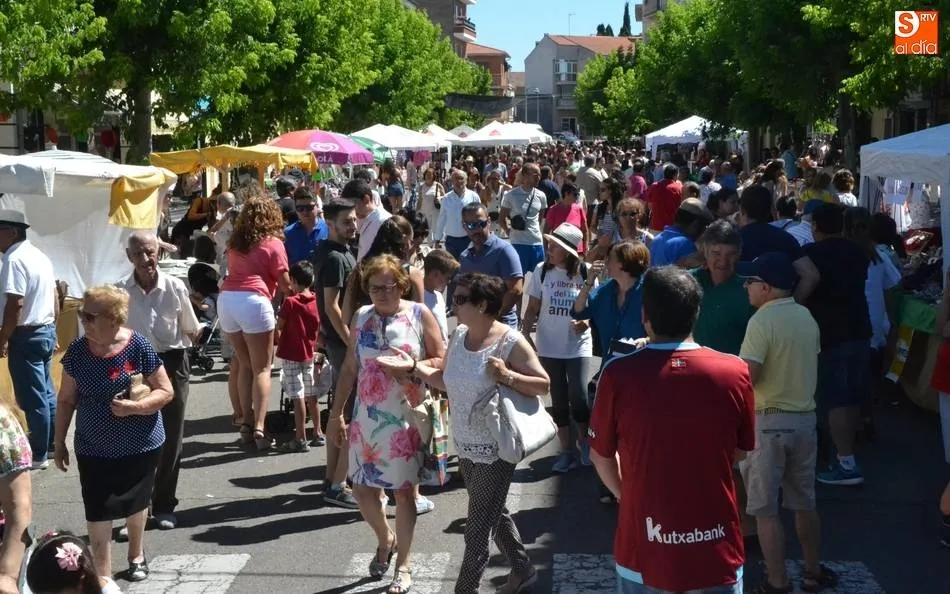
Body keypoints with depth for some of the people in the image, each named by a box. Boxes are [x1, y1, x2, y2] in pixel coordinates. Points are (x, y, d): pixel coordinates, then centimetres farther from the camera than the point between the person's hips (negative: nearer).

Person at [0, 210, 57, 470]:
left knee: (32, 399, -1)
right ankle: (51, 445, 25)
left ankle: (39, 455, 6)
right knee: (46, 393, 16)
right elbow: (54, 300, 16)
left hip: (26, 336, -9)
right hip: (46, 332, 9)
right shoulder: (40, 256, 11)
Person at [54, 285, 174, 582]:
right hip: (93, 449, 1)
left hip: (140, 446, -1)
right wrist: (59, 443, 5)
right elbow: (66, 399, 3)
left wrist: (134, 407, -26)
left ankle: (136, 554, 45)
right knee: (97, 515, -4)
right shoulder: (77, 351, -8)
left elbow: (166, 391, -10)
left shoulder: (138, 347, -16)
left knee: (135, 505, 19)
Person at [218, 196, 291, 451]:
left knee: (244, 364, 16)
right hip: (254, 301, -5)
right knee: (262, 368, -1)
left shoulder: (236, 242, 19)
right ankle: (259, 428, -11)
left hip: (227, 298, 5)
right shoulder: (273, 243, 3)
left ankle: (247, 423, 13)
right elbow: (284, 283, 1)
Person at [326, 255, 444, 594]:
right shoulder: (361, 317, 4)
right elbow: (350, 369, 9)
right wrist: (336, 414, 8)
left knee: (404, 490, 5)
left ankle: (403, 565, 20)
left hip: (406, 420, -3)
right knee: (362, 488, 7)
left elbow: (442, 361, -4)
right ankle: (385, 540, 36)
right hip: (366, 419, 4)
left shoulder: (419, 315, -6)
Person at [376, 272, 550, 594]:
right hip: (466, 446, 8)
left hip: (495, 450, -8)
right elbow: (447, 380, 11)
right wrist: (413, 367, 0)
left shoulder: (510, 342, -19)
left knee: (478, 528, 2)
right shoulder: (459, 335, 1)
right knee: (493, 513, 23)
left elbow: (544, 385, -16)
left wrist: (507, 376, -29)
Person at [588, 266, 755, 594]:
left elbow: (601, 455, 0)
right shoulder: (735, 372, -12)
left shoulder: (619, 373, -14)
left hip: (645, 547, 0)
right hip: (716, 549, 0)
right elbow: (741, 451, 4)